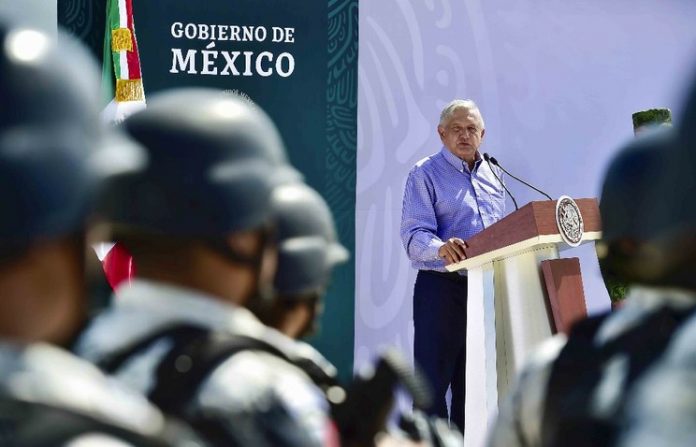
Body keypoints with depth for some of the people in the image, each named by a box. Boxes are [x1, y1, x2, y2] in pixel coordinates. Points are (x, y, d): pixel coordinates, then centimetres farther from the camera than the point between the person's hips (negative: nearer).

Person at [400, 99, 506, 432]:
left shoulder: (492, 175, 17)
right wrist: (441, 248, -34)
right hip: (441, 288, -6)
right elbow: (414, 234, -15)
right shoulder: (425, 174, -3)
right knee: (433, 379, -6)